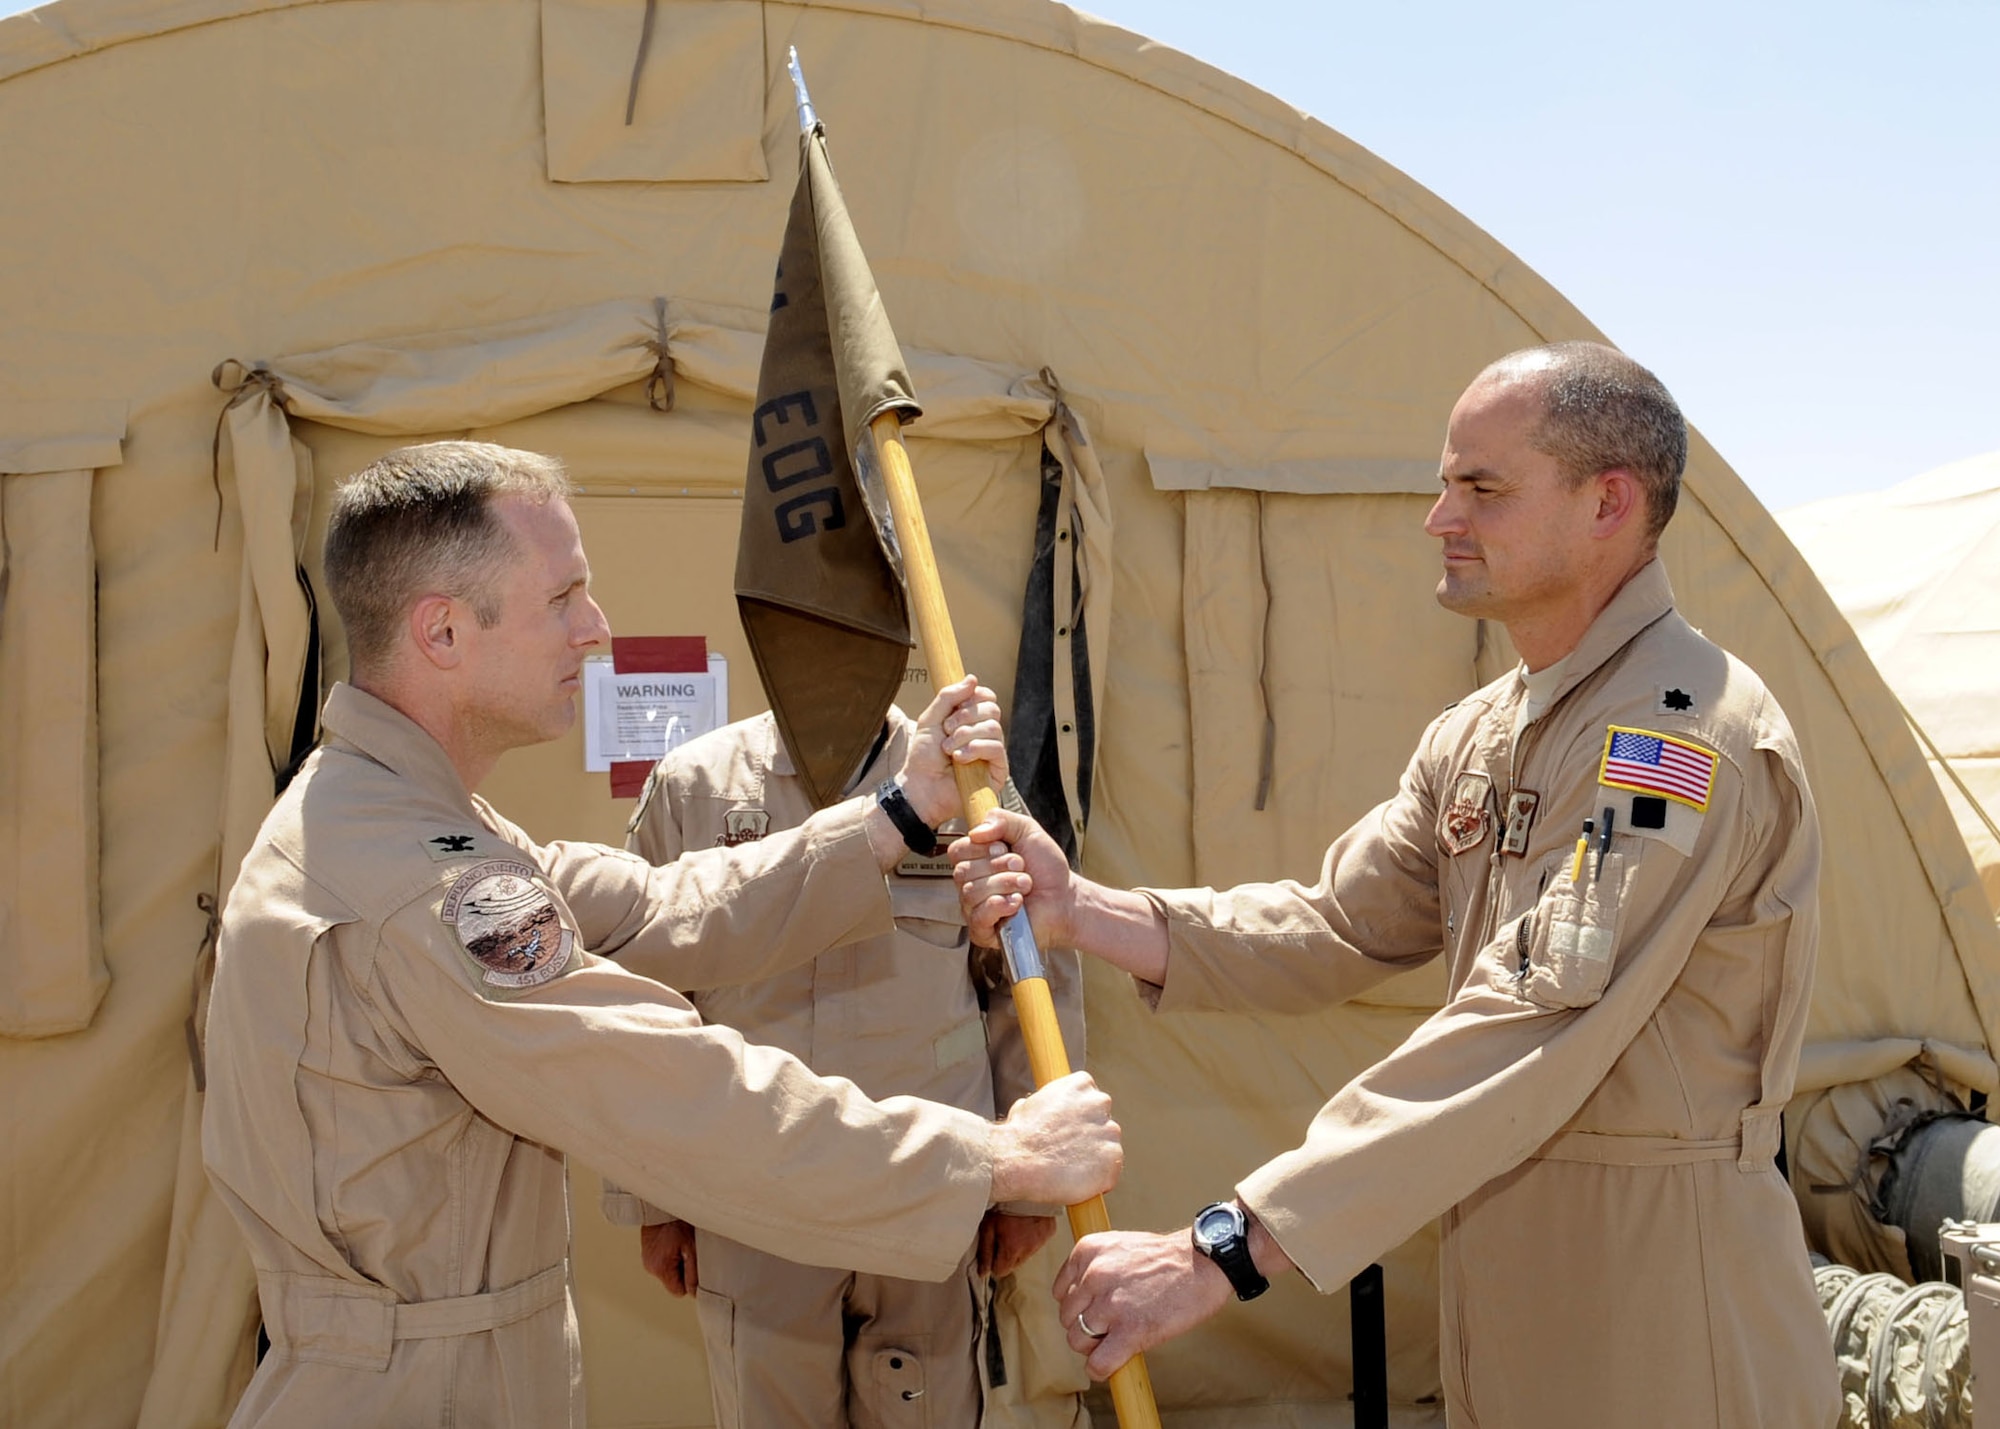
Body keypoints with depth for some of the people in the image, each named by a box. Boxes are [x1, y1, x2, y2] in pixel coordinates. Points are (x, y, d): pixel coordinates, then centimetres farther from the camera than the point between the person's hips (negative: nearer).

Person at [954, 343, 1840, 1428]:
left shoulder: (1688, 734, -21)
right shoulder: (1474, 737, 10)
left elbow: (1524, 1044, -29)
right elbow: (1334, 929, 8)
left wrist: (1223, 1251, -32)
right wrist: (1078, 910, -6)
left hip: (1661, 1341, -8)